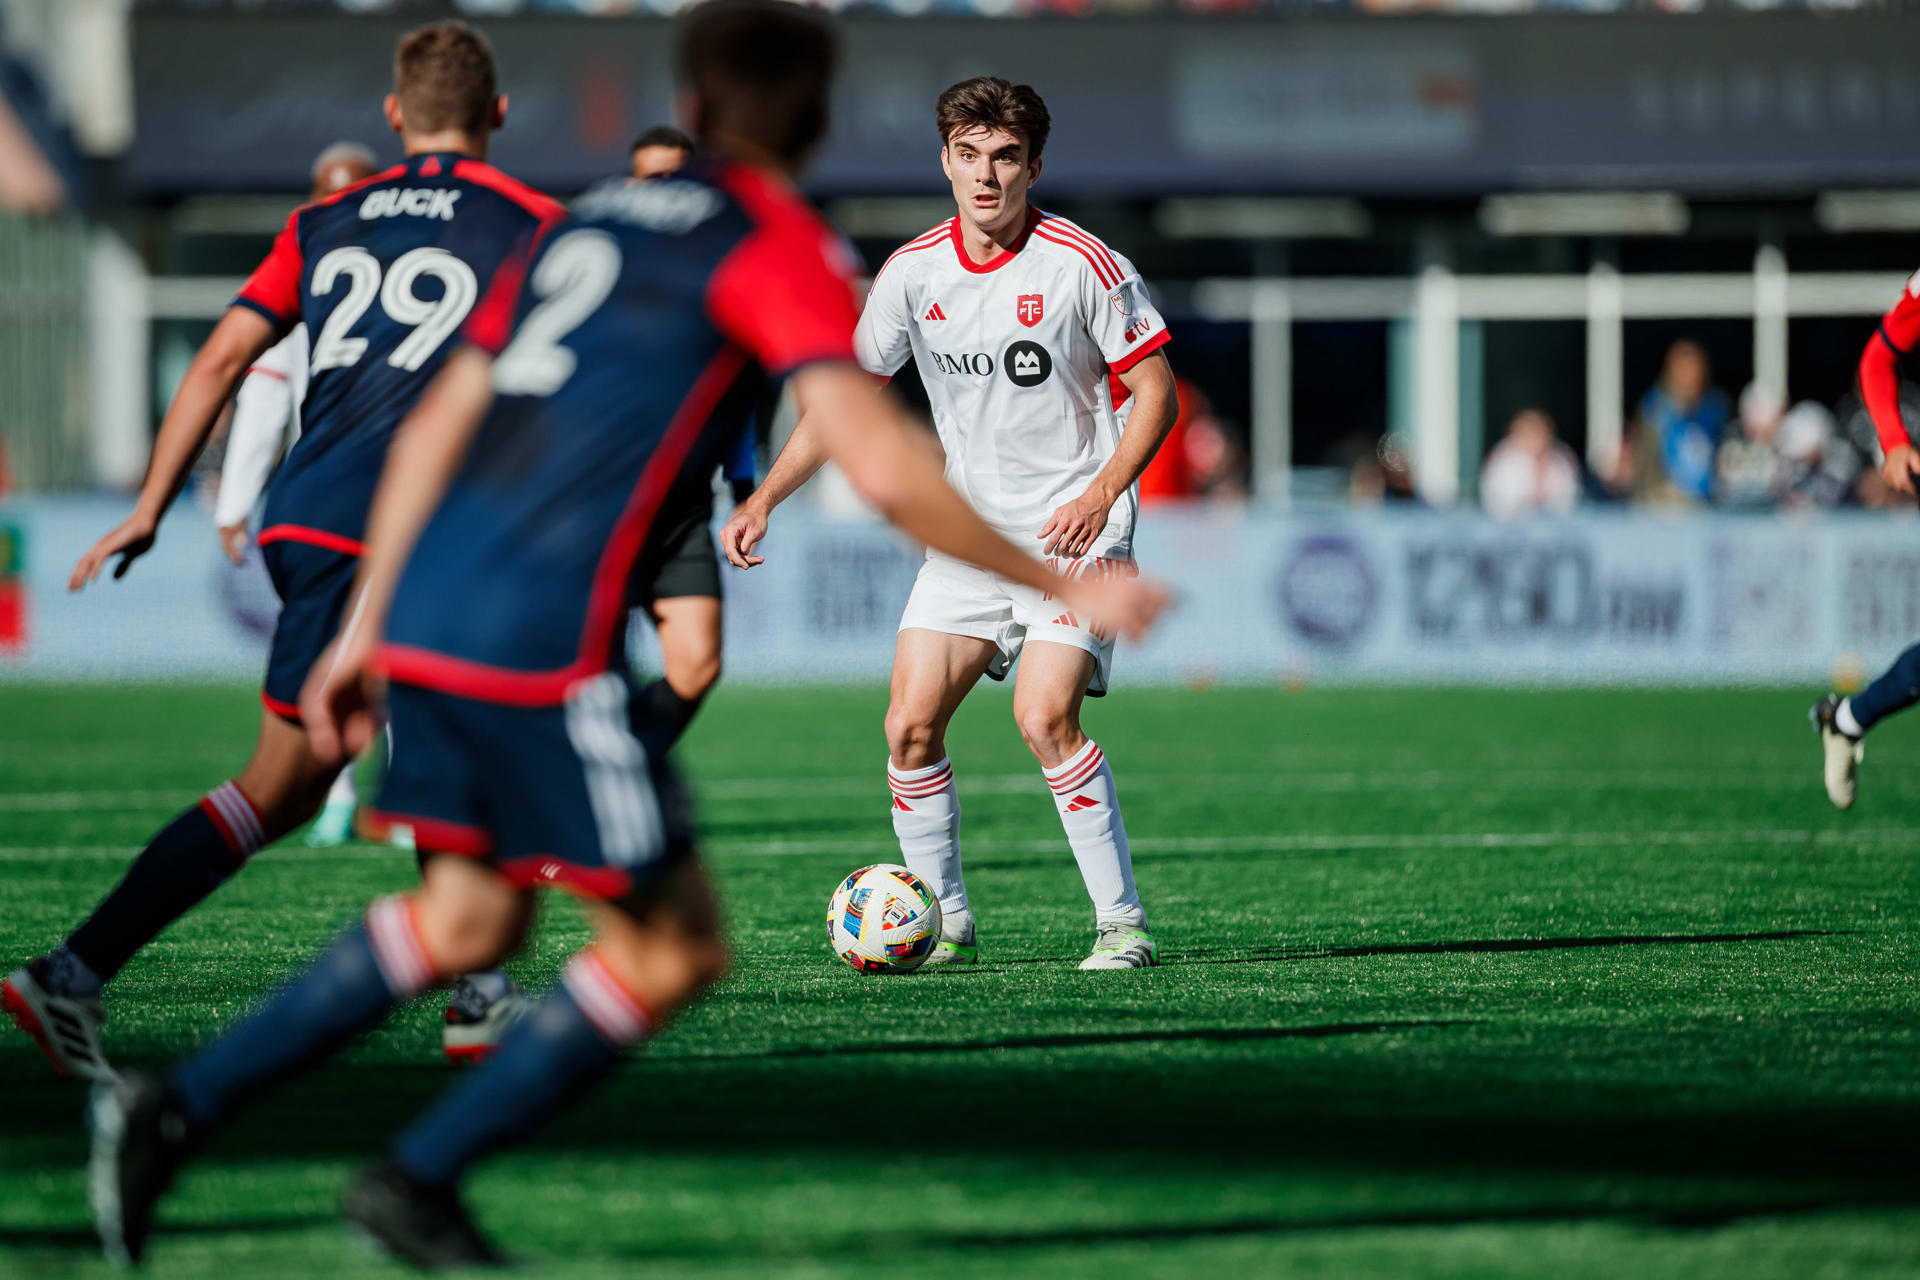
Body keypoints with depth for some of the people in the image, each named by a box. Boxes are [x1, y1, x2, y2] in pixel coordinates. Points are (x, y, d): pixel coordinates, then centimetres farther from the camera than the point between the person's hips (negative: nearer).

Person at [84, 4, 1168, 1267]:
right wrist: (1058, 586, -2)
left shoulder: (594, 220, 20)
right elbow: (884, 468, -13)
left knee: (465, 917, 22)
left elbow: (434, 428, 21)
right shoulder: (779, 251, -2)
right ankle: (421, 1180, 4)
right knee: (672, 949, 4)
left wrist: (364, 625, 26)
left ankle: (173, 1111, 14)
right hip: (546, 640, -8)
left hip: (427, 608, 8)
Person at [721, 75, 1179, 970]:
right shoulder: (914, 272, 1)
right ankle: (946, 925, 10)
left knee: (1044, 719, -22)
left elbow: (1153, 392, -5)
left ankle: (1123, 924, -13)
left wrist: (1101, 495, -19)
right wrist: (762, 501, 3)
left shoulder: (1081, 265, -12)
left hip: (1075, 533, -5)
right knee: (910, 726, -5)